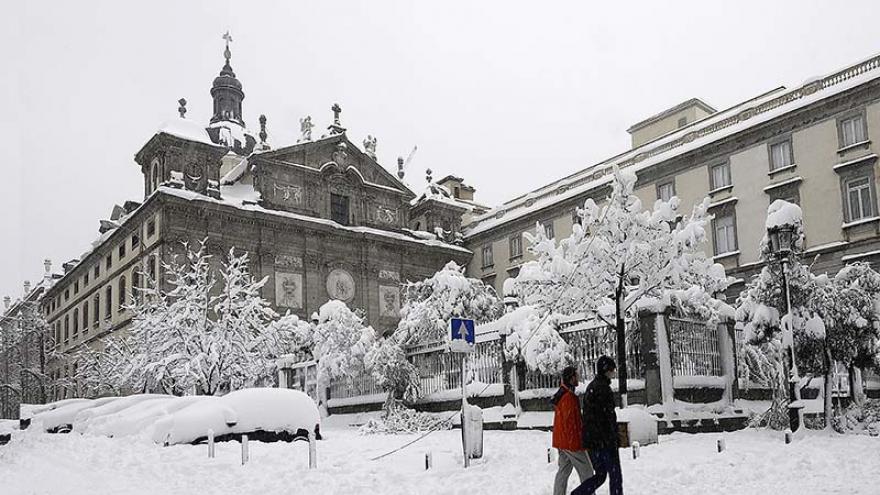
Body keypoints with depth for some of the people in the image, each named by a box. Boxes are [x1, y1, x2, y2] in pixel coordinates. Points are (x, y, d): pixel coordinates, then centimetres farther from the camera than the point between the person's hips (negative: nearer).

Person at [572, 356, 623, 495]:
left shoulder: (591, 387, 15)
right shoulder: (603, 388, -15)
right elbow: (608, 416, -19)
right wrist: (613, 440, -17)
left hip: (590, 440, 9)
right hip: (604, 440, -9)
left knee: (600, 475, 15)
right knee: (615, 476, 2)